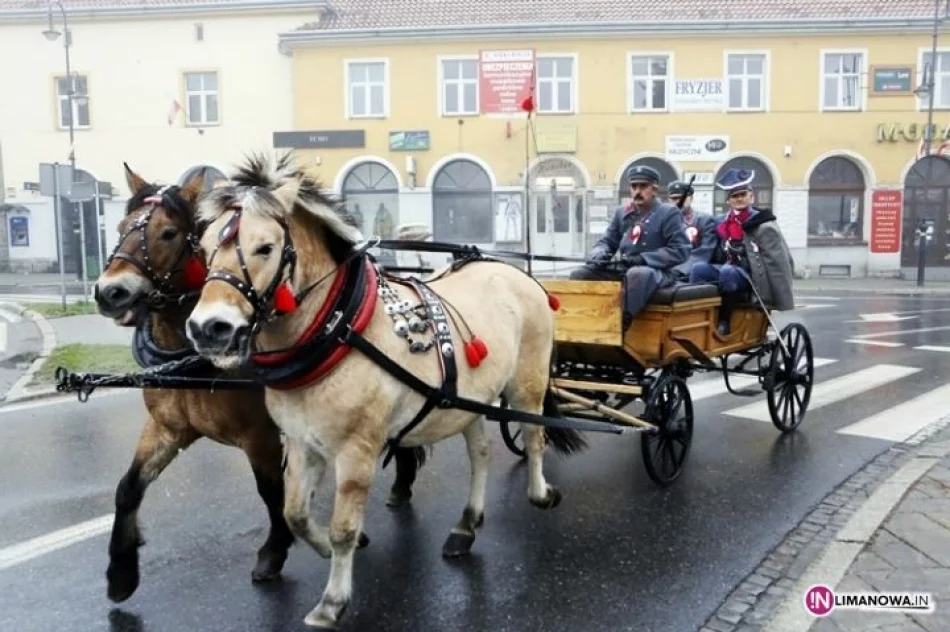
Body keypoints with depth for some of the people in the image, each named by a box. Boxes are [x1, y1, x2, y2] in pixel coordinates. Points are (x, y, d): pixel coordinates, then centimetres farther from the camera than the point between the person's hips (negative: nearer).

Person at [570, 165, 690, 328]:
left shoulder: (669, 213, -1)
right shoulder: (622, 213, 16)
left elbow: (680, 251, -10)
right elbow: (606, 241, 18)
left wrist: (642, 258, -20)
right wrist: (598, 255, -9)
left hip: (656, 272, -6)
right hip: (623, 271, 6)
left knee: (637, 274, -42)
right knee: (579, 275, -11)